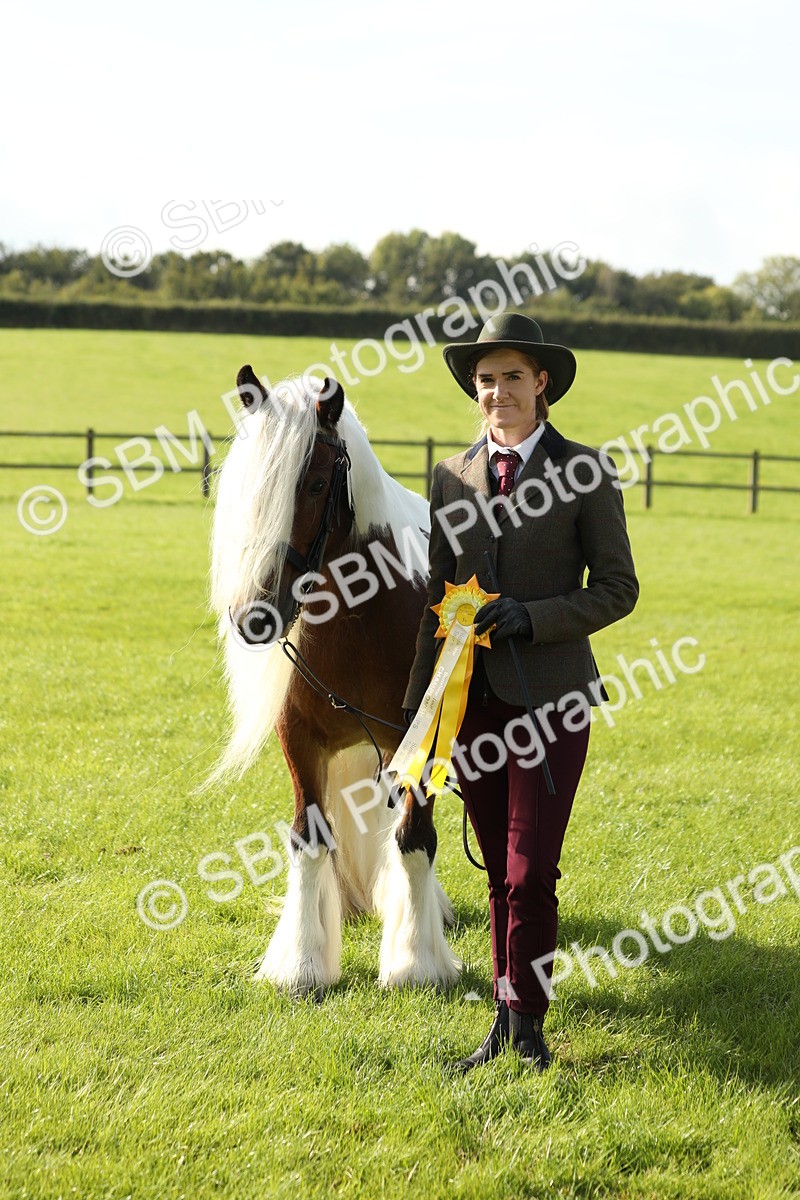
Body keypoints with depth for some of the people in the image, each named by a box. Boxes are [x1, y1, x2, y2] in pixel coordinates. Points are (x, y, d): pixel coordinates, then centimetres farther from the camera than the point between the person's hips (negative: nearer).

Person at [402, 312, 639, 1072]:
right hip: (472, 697, 4)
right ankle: (505, 1026, 20)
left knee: (530, 872, -8)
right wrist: (417, 707, 11)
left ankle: (526, 1023, 6)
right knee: (500, 874, 11)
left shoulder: (583, 470, -3)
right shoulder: (454, 477, 9)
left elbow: (618, 588, -3)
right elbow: (438, 600, 13)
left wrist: (531, 617, -17)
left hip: (549, 694, -4)